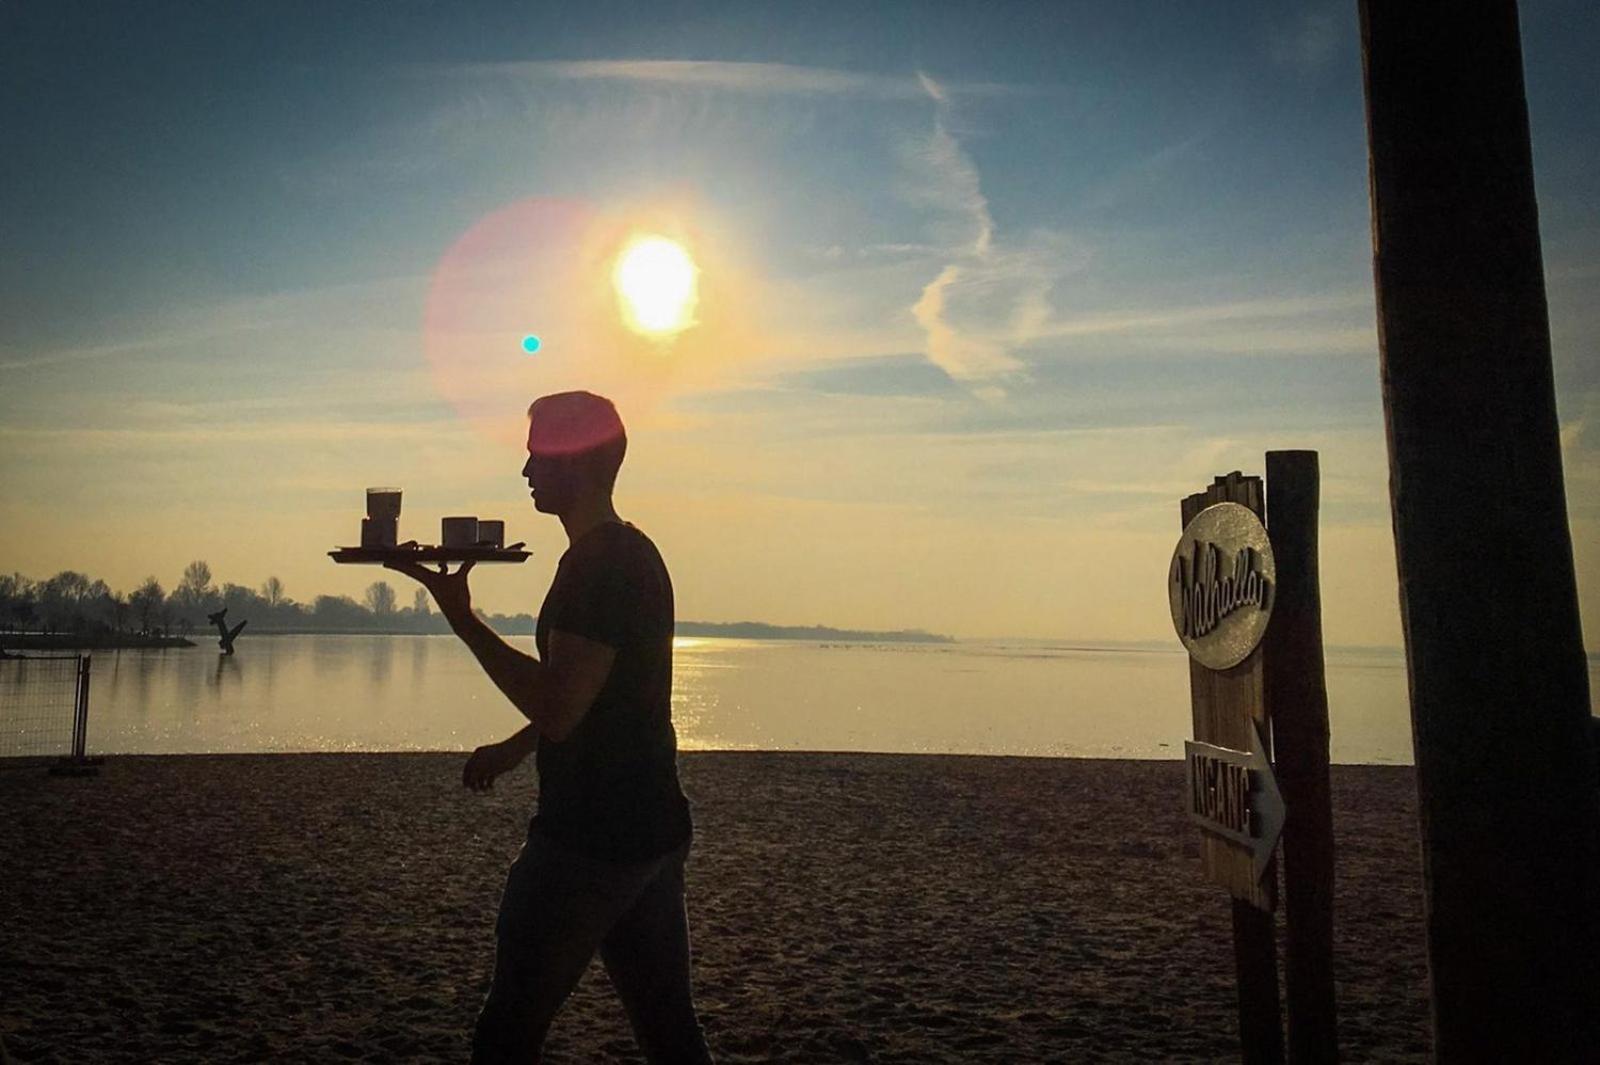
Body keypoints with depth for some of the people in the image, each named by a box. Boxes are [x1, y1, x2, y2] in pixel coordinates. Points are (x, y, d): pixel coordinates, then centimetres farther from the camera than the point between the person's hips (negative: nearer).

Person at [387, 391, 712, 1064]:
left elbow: (557, 710, -24)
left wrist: (461, 617, -18)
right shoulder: (638, 554, 14)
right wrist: (514, 748, 25)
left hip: (589, 837, -10)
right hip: (654, 826, 10)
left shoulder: (597, 564, -18)